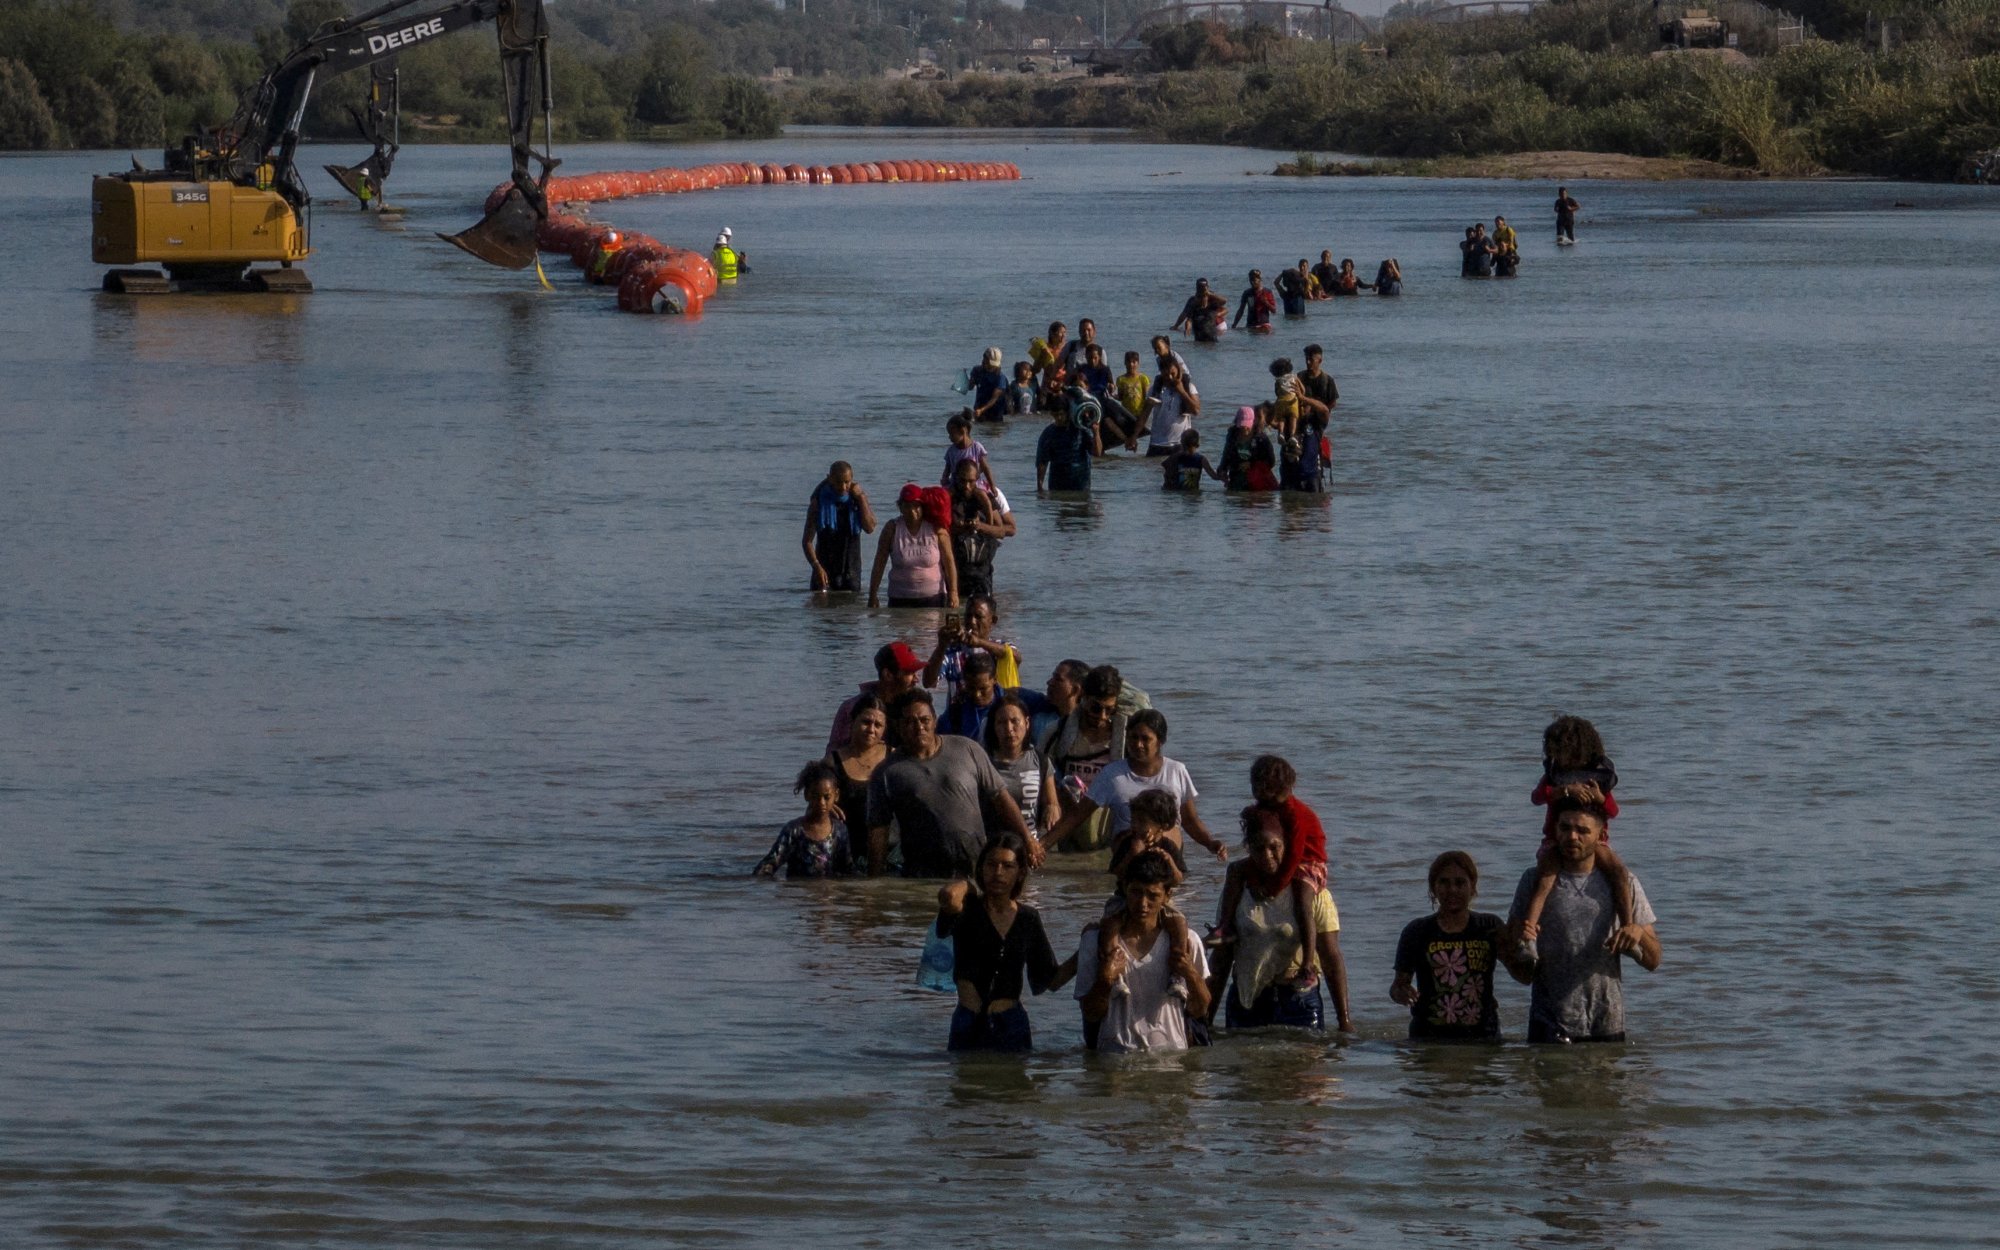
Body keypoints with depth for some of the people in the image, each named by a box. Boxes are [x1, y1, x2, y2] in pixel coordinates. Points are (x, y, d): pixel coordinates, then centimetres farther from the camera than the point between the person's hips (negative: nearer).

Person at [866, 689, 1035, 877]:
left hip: (976, 868, 1)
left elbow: (999, 796, 10)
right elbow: (878, 831, 1)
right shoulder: (887, 773, 2)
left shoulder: (968, 750, 6)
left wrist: (1027, 839, 5)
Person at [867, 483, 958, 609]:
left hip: (933, 599, 0)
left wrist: (953, 592, -7)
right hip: (900, 599, 0)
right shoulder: (892, 528, -1)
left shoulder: (935, 528, -3)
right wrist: (873, 596, -2)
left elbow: (948, 561, -1)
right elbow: (879, 564, 0)